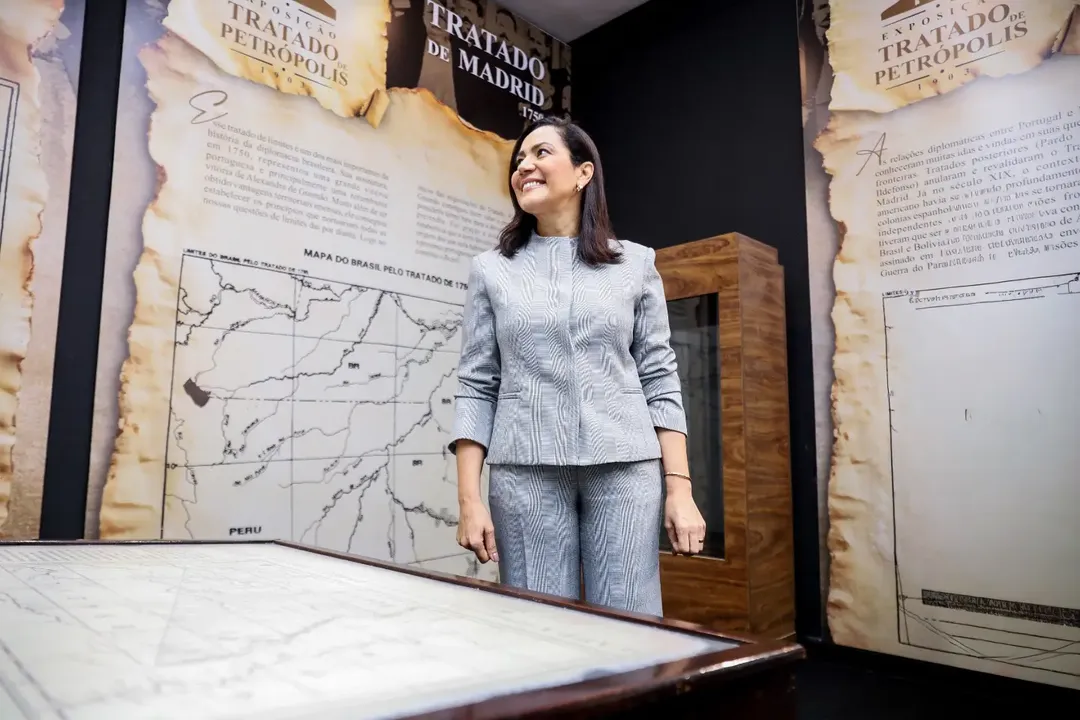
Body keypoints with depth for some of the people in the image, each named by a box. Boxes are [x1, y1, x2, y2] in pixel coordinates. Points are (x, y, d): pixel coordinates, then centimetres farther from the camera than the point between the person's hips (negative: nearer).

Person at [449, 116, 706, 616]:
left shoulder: (635, 263, 8)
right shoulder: (491, 270, 8)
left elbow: (660, 380, 6)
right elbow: (475, 387, 4)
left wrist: (680, 487, -1)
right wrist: (469, 498, -3)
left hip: (625, 468, 0)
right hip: (526, 472, 0)